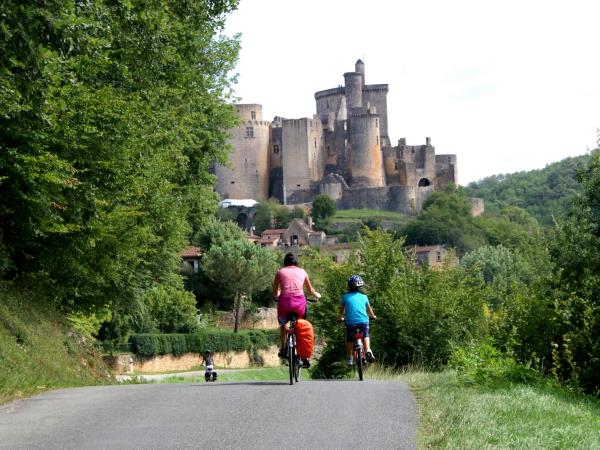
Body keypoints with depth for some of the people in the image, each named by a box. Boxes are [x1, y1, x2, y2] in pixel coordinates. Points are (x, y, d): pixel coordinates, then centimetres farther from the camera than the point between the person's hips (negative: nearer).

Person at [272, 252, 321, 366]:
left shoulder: (280, 272, 12)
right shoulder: (302, 272, 15)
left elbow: (275, 293, 19)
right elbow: (310, 289, 29)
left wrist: (276, 297, 43)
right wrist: (317, 295, 51)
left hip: (284, 302, 0)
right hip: (300, 302, 0)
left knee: (283, 324, 30)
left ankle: (282, 349, 20)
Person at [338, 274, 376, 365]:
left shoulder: (345, 297, 5)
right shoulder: (364, 297, 8)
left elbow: (342, 309, 16)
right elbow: (369, 309, 20)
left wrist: (340, 317, 36)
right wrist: (373, 316, 40)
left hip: (350, 322, -1)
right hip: (363, 321, 1)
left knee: (349, 340, 15)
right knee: (365, 335, 22)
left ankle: (349, 358, 17)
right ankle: (368, 350, -1)